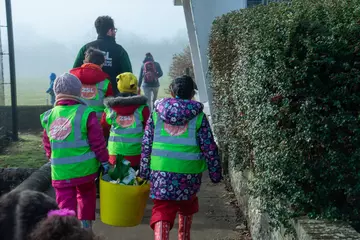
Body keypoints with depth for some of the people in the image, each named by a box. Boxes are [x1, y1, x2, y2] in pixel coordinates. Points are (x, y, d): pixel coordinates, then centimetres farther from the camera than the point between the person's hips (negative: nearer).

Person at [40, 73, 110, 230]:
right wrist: (104, 161, 3)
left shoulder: (49, 116, 1)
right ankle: (85, 226, 36)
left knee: (65, 203, 8)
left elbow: (47, 145, 12)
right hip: (84, 168, -1)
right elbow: (97, 141, -9)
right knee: (86, 195, 25)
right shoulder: (86, 113, -12)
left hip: (60, 171, 1)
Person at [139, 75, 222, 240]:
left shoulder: (157, 112, 2)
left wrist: (144, 171, 10)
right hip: (189, 172, 0)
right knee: (186, 207, 25)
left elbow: (146, 144, 3)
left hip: (161, 171, 0)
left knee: (161, 211, 4)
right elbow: (209, 148, -2)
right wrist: (215, 173, 8)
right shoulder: (198, 116, -3)